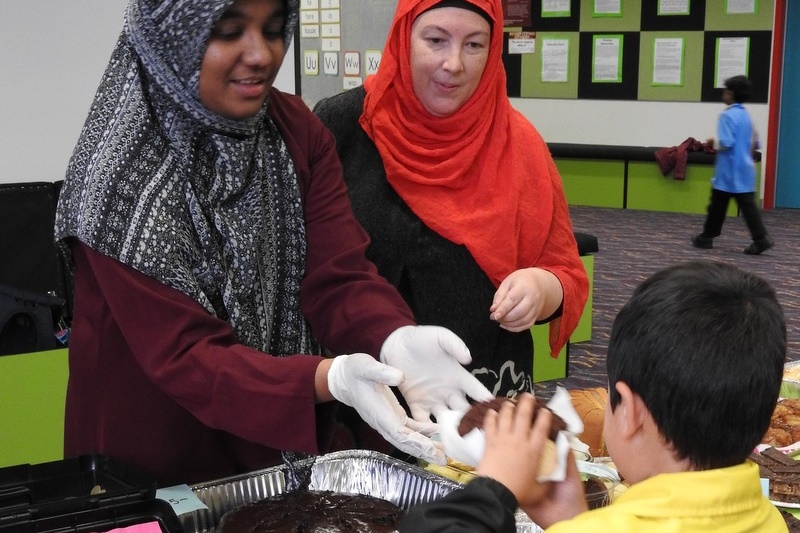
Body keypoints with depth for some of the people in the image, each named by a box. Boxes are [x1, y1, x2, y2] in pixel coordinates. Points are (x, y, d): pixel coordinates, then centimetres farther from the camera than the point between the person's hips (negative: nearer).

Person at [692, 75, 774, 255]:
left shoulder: (727, 115, -14)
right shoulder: (746, 115, 12)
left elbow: (726, 143, -22)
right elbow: (755, 143, 17)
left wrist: (714, 142, -5)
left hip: (729, 170, -7)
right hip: (745, 168, 7)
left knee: (718, 205, 6)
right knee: (747, 205, 2)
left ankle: (707, 237, 18)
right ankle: (761, 238, -8)